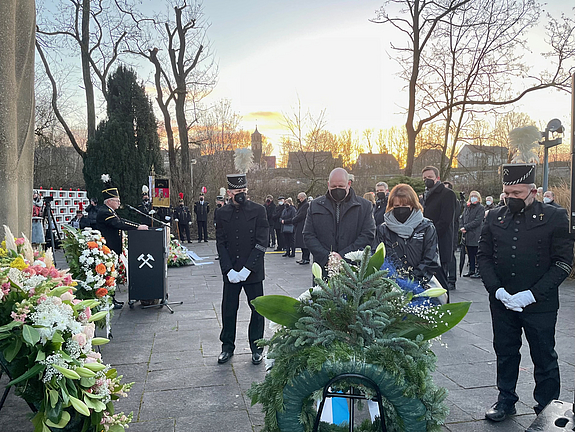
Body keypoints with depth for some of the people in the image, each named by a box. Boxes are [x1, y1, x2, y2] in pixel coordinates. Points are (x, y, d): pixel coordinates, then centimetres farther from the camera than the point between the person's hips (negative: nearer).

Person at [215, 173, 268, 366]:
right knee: (228, 309, 9)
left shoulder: (258, 210, -4)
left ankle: (256, 347, 24)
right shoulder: (222, 213, 4)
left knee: (257, 309, 7)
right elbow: (220, 243, 3)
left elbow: (261, 243, -8)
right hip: (230, 272, 2)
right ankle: (227, 346, 27)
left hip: (253, 271, -2)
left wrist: (247, 269, -14)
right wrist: (229, 270, -9)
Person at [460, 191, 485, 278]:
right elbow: (461, 218, 15)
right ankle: (471, 270, 20)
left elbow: (477, 221, -13)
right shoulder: (467, 207, 15)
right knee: (470, 253, 12)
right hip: (466, 235, 6)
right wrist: (461, 227, -3)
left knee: (476, 253, -4)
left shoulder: (480, 208, -5)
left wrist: (466, 227, -14)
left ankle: (479, 272, 2)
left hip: (475, 235, -6)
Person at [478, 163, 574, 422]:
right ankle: (506, 400, 34)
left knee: (544, 358, 10)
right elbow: (484, 256, 6)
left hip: (540, 305, -3)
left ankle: (547, 408, 28)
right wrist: (497, 290, -9)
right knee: (505, 353, 16)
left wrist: (532, 294, -16)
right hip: (501, 302, 3)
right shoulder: (494, 218, 4)